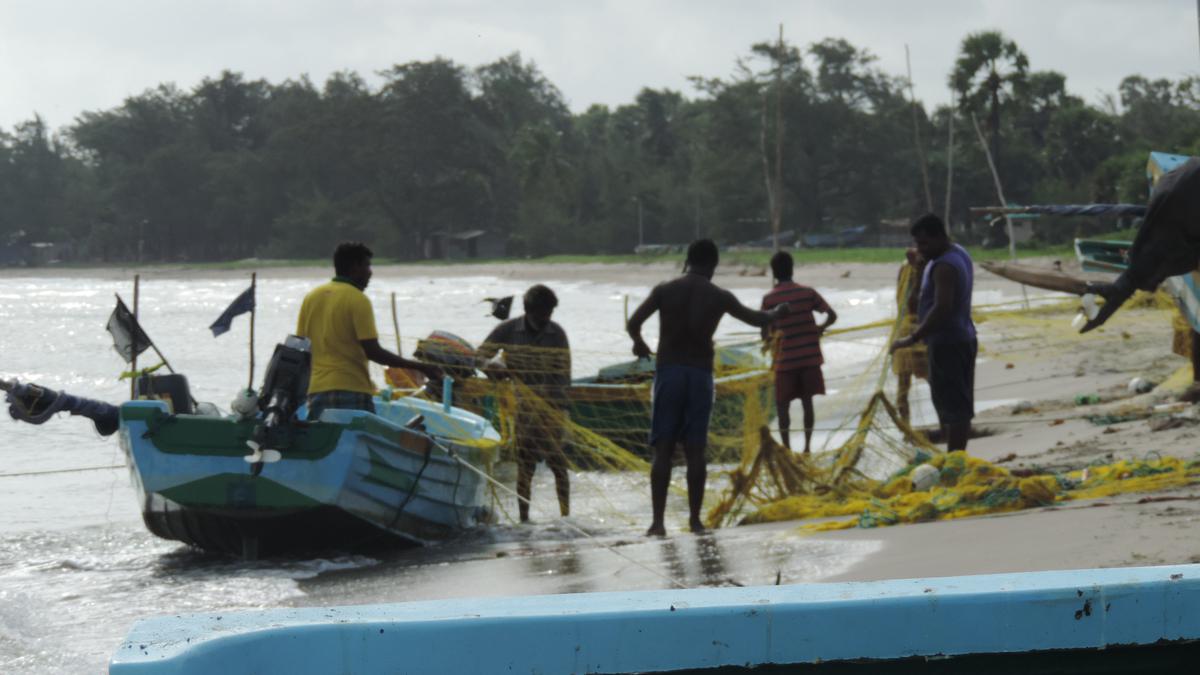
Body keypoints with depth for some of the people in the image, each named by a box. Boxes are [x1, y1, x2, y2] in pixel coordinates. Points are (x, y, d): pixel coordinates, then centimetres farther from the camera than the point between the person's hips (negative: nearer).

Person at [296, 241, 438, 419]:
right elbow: (373, 351, -14)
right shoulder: (358, 300, -8)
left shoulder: (311, 297, 11)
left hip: (316, 390, 6)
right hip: (351, 390, -6)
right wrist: (419, 367, -10)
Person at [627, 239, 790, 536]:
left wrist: (639, 344, 18)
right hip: (700, 375, 1)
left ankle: (657, 521, -7)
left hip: (668, 371, -1)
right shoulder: (719, 297, 1)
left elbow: (633, 323, -5)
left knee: (662, 450, 0)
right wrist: (776, 313, 39)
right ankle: (695, 519, 7)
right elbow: (756, 319, 16)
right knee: (695, 450, 6)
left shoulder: (665, 290, -2)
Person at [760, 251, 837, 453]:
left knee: (782, 404, 7)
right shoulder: (807, 292, 0)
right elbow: (832, 315, -2)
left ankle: (786, 447, -1)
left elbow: (765, 334, -6)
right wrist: (820, 328, 16)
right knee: (807, 401, 11)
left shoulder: (769, 299, -6)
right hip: (810, 357, 2)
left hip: (785, 360, -2)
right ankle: (807, 446, 10)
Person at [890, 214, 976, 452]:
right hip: (964, 340, 11)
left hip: (946, 343, -11)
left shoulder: (943, 267, -20)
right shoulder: (959, 253, 12)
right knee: (960, 406, 13)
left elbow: (942, 308, -29)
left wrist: (913, 338, -27)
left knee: (952, 408, -9)